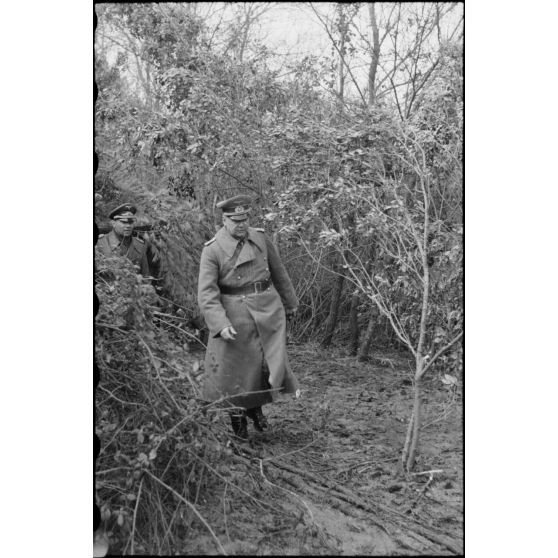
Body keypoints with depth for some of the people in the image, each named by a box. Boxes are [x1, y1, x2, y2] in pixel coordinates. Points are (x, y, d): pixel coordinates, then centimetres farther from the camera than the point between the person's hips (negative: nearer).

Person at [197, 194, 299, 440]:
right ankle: (237, 413, 36)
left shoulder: (260, 238, 3)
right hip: (234, 315, -3)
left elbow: (279, 272, 15)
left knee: (273, 363, 2)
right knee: (235, 367, 9)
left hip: (268, 308, 3)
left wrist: (290, 303, 23)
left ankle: (256, 406, 31)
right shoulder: (212, 250, -9)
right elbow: (207, 293, -15)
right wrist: (220, 324, -27)